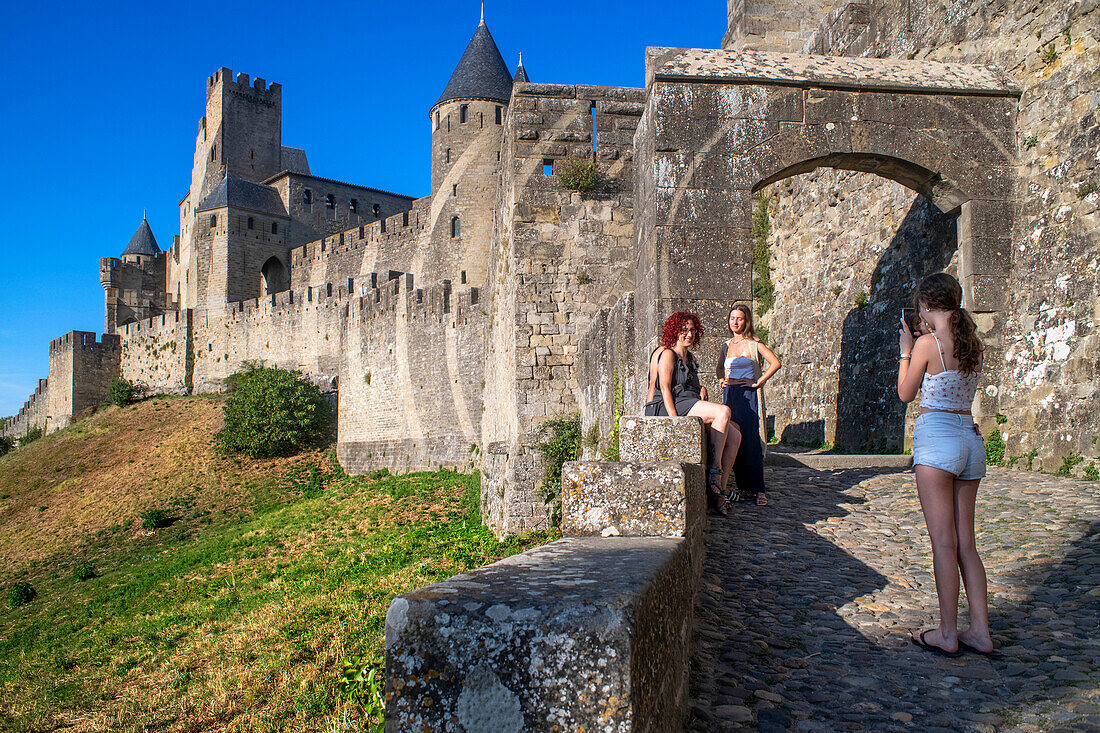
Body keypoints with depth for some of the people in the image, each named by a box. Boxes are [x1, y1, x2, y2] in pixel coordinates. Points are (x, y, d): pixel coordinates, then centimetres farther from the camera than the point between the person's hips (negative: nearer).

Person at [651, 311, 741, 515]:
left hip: (694, 405, 8)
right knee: (724, 411, -30)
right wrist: (674, 419, -21)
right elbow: (665, 388, -10)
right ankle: (714, 472, -24)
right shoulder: (668, 354, 1)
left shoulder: (691, 359, 26)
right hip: (677, 406, -8)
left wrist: (703, 394, 9)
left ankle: (718, 491, -15)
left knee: (734, 436, -14)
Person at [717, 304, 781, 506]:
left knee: (750, 440, -11)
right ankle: (743, 488, 8)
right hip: (729, 395, 5)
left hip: (748, 395, -5)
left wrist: (758, 382, -10)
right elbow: (719, 368, 32)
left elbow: (775, 363, -9)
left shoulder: (753, 344, -1)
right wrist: (722, 380, 12)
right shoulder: (726, 346, 16)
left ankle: (757, 489, -6)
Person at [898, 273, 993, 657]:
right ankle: (980, 631, 14)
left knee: (944, 542, -2)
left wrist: (906, 349, 11)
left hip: (936, 435, -7)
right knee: (966, 541, 12)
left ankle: (947, 634, 5)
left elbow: (906, 394, 1)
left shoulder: (928, 343, -9)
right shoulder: (972, 343, 9)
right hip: (971, 437, 7)